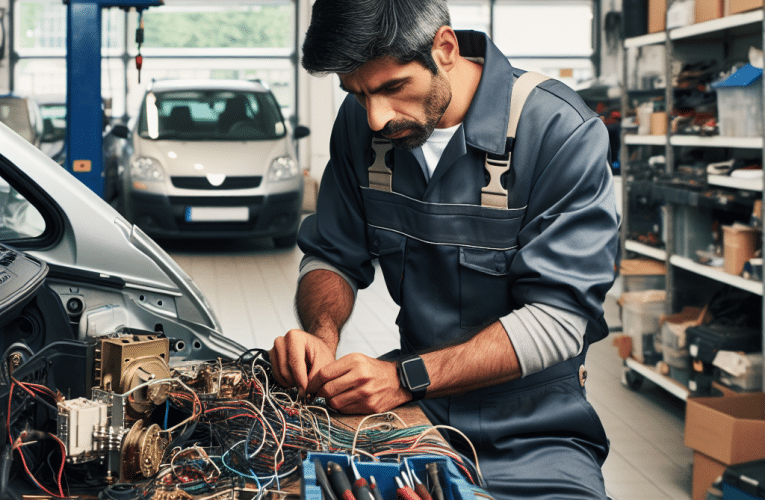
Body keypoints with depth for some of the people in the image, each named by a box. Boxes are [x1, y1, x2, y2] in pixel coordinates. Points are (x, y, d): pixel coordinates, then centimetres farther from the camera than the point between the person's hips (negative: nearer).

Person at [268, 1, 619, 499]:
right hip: (415, 408, 4)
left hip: (532, 431, -4)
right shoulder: (361, 125, 1)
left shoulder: (564, 134, -16)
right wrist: (321, 335, -11)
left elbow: (558, 317, -19)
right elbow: (332, 258, 11)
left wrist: (407, 378, -28)